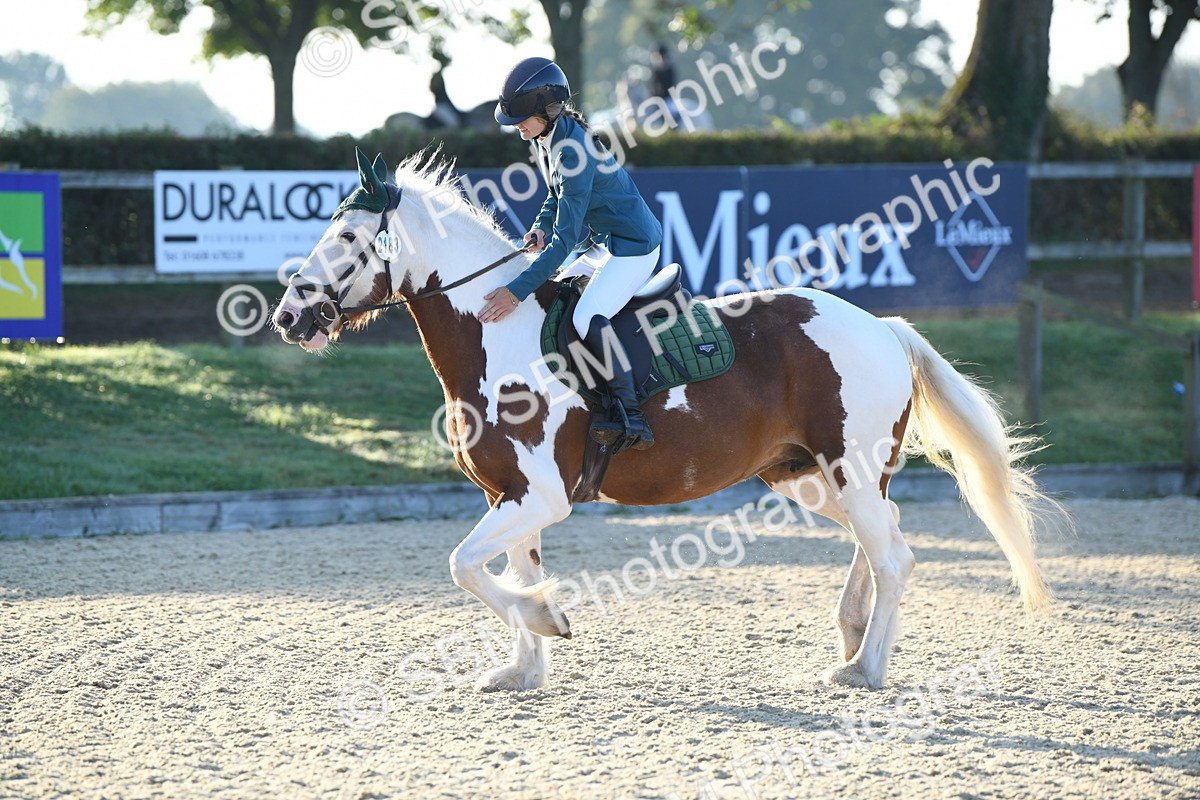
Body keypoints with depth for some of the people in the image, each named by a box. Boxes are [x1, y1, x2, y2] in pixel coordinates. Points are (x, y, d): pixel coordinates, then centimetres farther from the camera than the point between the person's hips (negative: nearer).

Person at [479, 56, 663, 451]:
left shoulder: (575, 152, -28)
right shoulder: (547, 137, 1)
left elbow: (564, 240, -31)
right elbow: (558, 195, 19)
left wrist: (518, 290, -34)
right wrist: (541, 227, -3)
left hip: (634, 247, -11)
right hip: (606, 243, 11)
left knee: (587, 317, -26)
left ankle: (632, 416, -25)